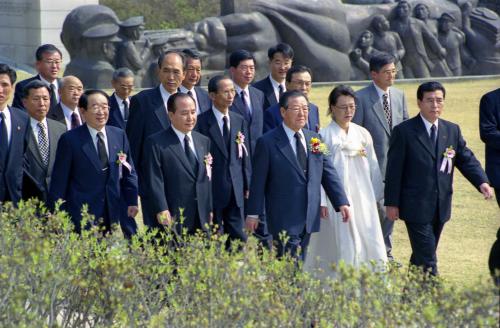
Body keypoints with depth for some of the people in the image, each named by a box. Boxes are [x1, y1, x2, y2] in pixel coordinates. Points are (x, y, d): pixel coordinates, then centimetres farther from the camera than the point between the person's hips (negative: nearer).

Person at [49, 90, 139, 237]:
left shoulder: (119, 135, 11)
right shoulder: (70, 139, -2)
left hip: (117, 214, 4)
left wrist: (132, 201, 5)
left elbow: (129, 173, 16)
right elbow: (59, 181, -1)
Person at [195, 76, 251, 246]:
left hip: (236, 189, 4)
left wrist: (247, 185, 9)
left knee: (238, 236, 4)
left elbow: (245, 155, 12)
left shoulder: (239, 121, 9)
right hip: (212, 189, -4)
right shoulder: (201, 122, -7)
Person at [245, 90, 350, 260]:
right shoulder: (268, 142, -6)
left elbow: (328, 173, 11)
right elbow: (258, 181, -5)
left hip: (309, 217, 6)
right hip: (284, 219, -6)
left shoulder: (314, 139, 10)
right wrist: (253, 213, -5)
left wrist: (341, 202, 2)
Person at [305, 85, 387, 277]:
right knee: (340, 245, -4)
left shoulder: (363, 134, 7)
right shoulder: (324, 136, -4)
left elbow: (373, 167, 12)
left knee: (368, 243, 0)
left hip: (362, 198, 4)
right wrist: (321, 202, -10)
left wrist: (376, 196, 11)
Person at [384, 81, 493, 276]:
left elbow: (466, 159, 9)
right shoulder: (404, 131, -7)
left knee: (422, 256, 15)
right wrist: (392, 203, -8)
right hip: (416, 207, -6)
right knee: (427, 260, -8)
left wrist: (482, 182, -9)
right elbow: (394, 170, -6)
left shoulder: (452, 130, 9)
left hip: (441, 207, 6)